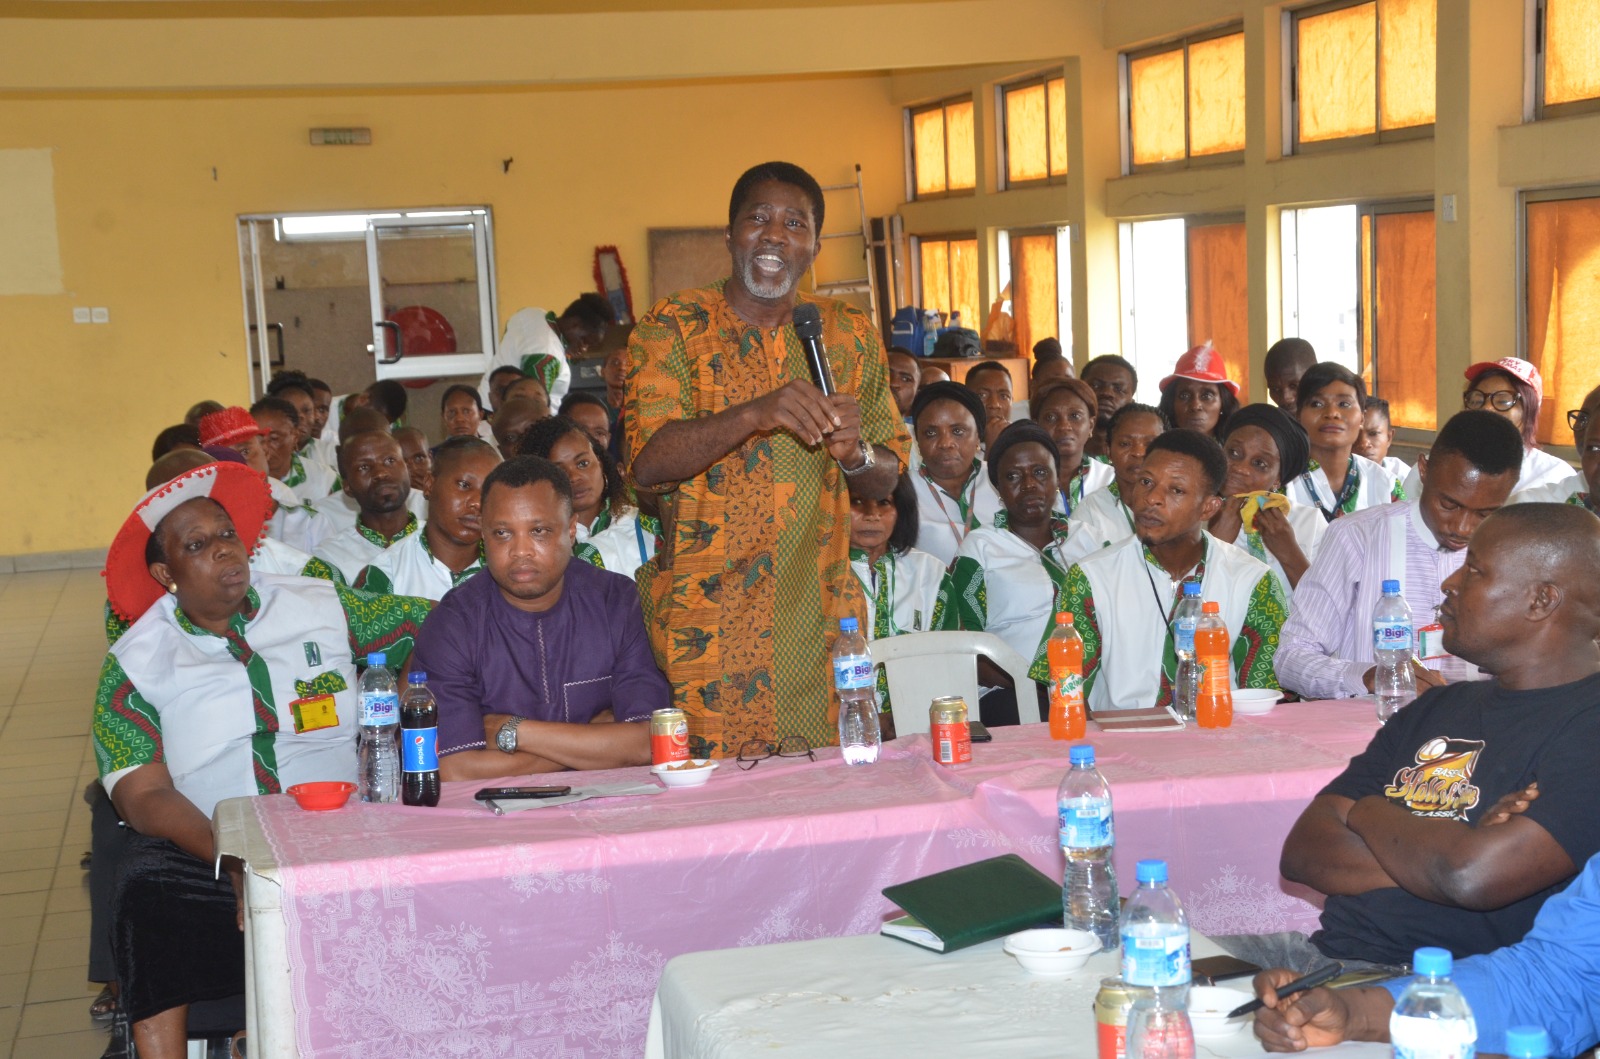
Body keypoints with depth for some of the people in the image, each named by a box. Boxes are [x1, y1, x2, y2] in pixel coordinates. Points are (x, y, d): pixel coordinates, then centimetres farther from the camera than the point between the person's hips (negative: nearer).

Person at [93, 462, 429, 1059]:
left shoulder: (322, 608, 11)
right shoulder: (136, 662, 5)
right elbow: (145, 795, -7)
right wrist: (233, 864, -24)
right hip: (201, 853, 0)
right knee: (146, 890, -33)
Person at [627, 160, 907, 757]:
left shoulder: (850, 337, 9)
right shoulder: (674, 329, -2)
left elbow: (887, 475, 12)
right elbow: (647, 463, -15)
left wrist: (855, 453, -11)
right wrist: (755, 413, -29)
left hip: (822, 619, 3)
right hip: (707, 626, -3)